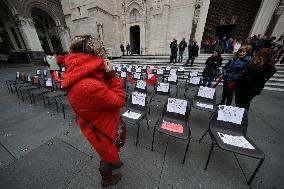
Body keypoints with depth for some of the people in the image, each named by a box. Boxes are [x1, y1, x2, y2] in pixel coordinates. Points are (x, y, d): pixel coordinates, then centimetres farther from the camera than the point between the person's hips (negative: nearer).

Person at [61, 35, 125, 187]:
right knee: (108, 152, 25)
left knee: (107, 150, 35)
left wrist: (107, 74, -11)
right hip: (102, 128, -7)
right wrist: (112, 74, -27)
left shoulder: (77, 77, -8)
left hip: (97, 123, 8)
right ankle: (107, 179, 57)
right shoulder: (91, 86, -40)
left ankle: (111, 162, 66)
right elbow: (120, 101, -30)